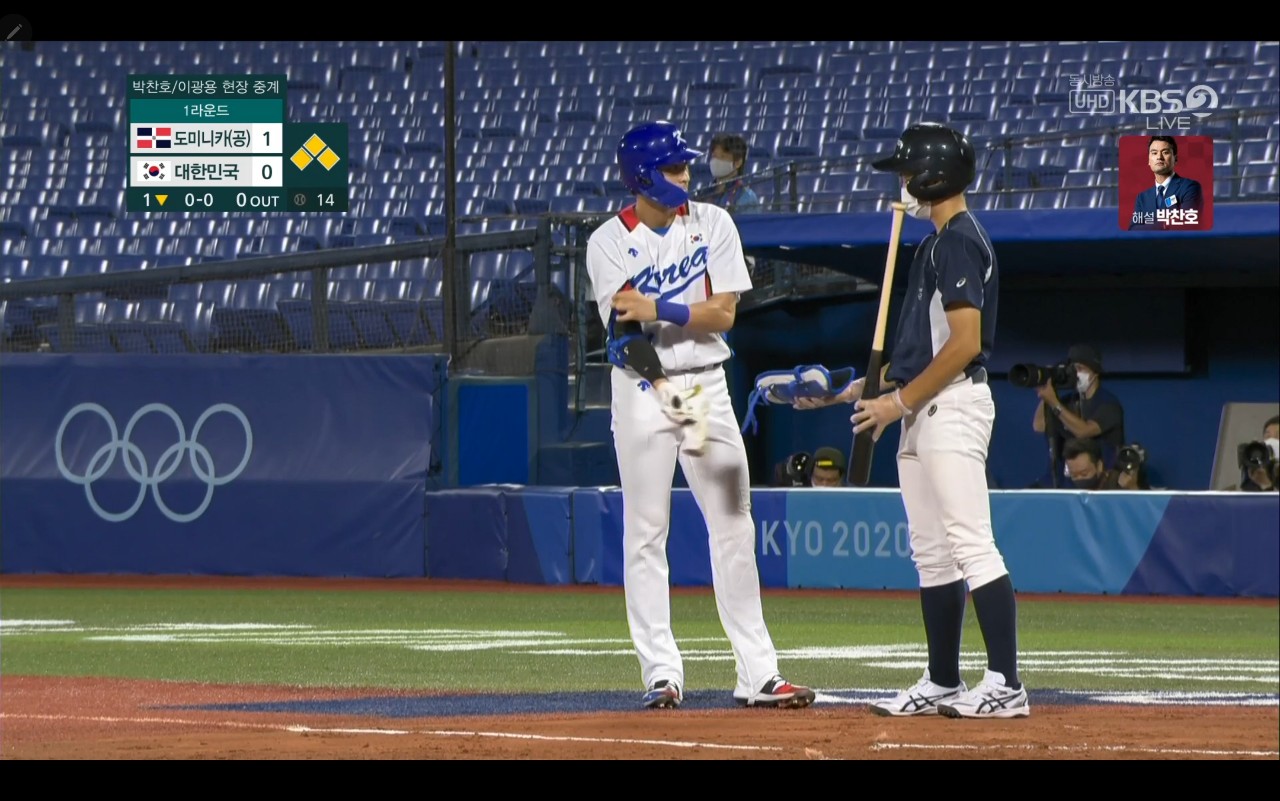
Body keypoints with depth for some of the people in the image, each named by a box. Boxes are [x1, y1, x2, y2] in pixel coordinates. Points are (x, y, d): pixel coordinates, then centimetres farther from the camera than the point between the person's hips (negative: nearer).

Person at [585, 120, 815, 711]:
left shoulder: (712, 224, 4)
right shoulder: (610, 242, -5)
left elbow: (723, 313, -4)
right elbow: (626, 331, -15)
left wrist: (658, 309, -19)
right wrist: (668, 395, -28)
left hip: (707, 384, 3)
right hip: (642, 389, -3)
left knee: (734, 529, 2)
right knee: (646, 534, -3)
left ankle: (758, 674, 4)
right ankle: (661, 674, -1)